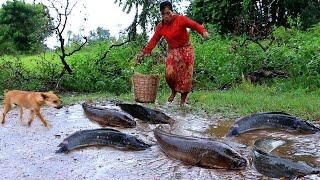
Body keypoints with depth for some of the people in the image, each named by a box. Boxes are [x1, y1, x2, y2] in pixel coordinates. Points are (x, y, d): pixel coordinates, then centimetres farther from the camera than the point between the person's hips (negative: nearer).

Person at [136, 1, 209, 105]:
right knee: (169, 73, -16)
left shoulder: (181, 19, -12)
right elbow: (154, 40, 4)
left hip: (186, 50, -2)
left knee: (186, 75, -6)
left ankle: (183, 99, 10)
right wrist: (144, 52, -1)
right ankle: (173, 90, 15)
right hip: (172, 51, 3)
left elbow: (194, 25, -18)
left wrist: (203, 32, -37)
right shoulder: (160, 26, 1)